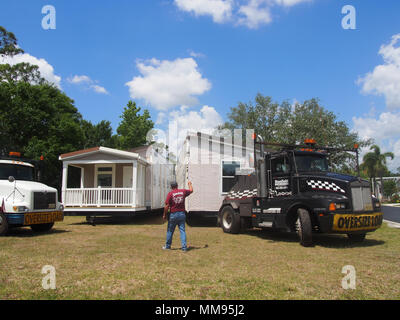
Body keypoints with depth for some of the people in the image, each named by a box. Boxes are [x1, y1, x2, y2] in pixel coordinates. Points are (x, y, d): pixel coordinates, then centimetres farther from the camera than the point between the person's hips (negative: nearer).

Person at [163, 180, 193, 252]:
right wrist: (189, 184, 40)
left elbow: (167, 206, -11)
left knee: (170, 231, 12)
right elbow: (191, 190, 22)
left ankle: (167, 246, 25)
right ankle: (184, 247, 1)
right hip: (182, 214, 3)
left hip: (173, 214, -3)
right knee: (182, 230, 5)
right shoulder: (183, 191, 1)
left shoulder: (170, 193, -9)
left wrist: (164, 215, -1)